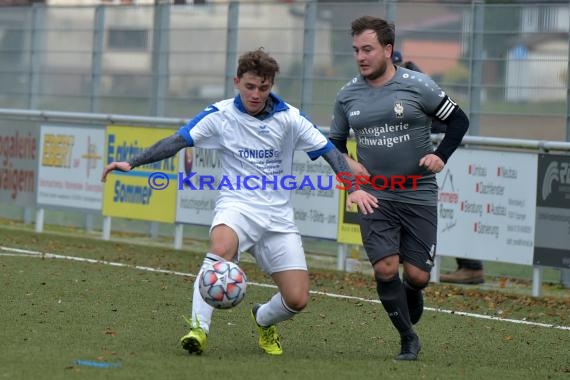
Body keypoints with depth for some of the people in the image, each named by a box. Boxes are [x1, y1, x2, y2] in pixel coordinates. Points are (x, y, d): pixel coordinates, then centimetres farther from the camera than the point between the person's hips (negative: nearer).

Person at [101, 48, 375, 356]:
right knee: (221, 248, -39)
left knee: (297, 300, -6)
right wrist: (132, 163, -16)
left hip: (278, 216, 2)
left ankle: (263, 319, 29)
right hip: (237, 206, -2)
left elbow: (329, 151, 1)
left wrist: (354, 187, -13)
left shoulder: (289, 118, 0)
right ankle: (199, 328, -35)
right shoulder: (220, 115, -3)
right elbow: (177, 141, -6)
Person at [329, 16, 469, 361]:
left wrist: (440, 156, -12)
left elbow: (459, 120, 2)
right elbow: (335, 142, 17)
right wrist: (348, 163, -4)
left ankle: (411, 295, 34)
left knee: (417, 275, -4)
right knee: (385, 269, -12)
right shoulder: (347, 96, 4)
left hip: (419, 196, -2)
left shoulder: (417, 86, -7)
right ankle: (408, 339, 7)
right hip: (374, 197, 2)